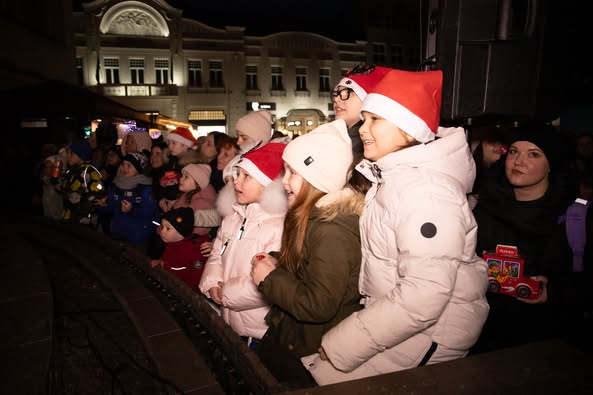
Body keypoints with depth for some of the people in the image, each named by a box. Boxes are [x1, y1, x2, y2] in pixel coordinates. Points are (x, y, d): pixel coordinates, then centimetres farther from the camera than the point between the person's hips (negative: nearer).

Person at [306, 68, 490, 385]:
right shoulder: (393, 177, 7)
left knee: (324, 378, -10)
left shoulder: (424, 191, -23)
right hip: (392, 314, 8)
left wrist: (341, 345, -21)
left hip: (427, 333, -8)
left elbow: (423, 297, -28)